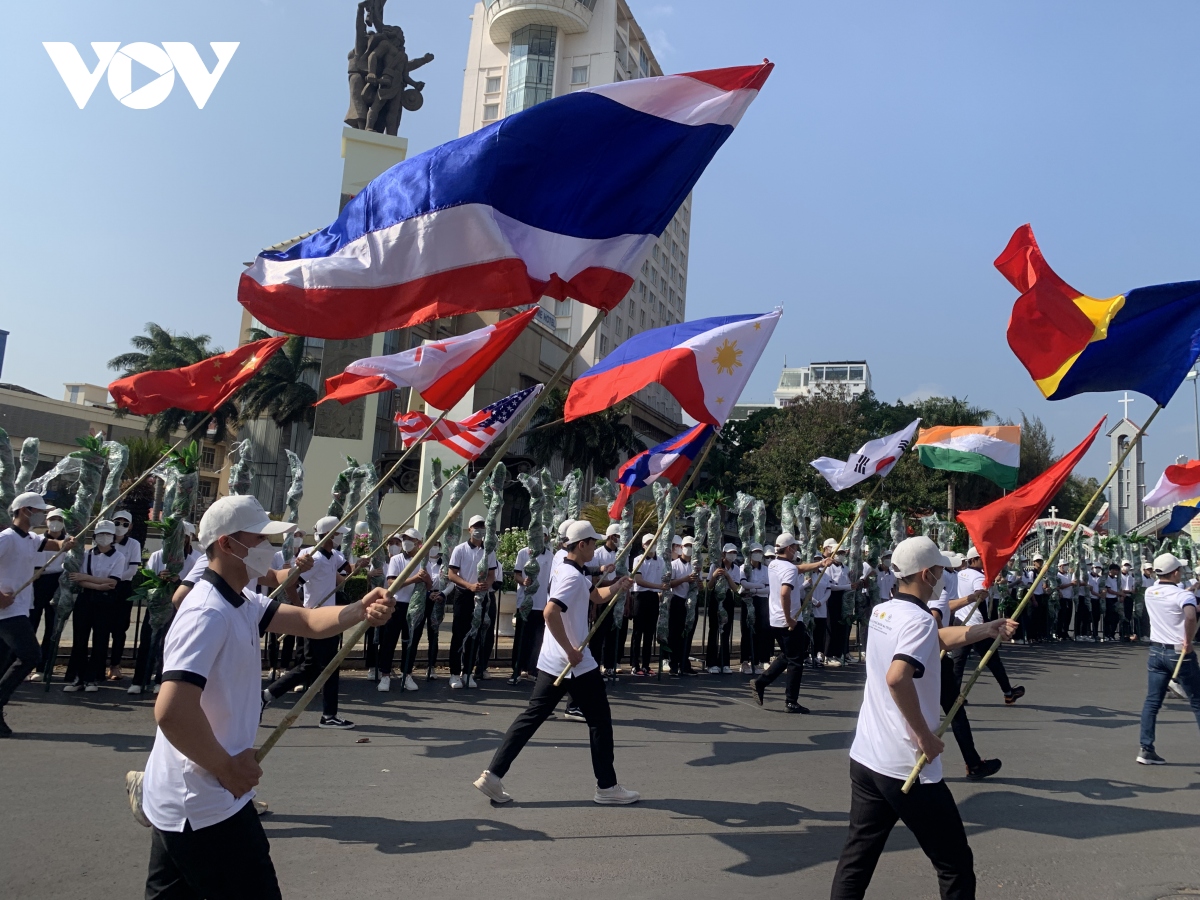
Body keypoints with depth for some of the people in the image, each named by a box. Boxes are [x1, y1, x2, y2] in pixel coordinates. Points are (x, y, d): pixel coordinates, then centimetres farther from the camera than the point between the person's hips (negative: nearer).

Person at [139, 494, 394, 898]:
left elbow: (308, 621, 3)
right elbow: (172, 711, -35)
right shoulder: (209, 612, -25)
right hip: (207, 805, -10)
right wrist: (226, 767, -22)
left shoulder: (241, 601, 7)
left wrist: (360, 609, -16)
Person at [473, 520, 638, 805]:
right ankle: (607, 787, 15)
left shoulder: (567, 570, 12)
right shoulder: (574, 576, -19)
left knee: (532, 716, 9)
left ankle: (493, 775, 4)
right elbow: (551, 613, -32)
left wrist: (617, 586, 7)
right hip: (576, 664, -9)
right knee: (600, 720, 6)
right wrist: (571, 650, -25)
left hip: (551, 662, 9)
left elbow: (596, 596, 25)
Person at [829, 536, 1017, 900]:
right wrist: (925, 735, -23)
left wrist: (989, 629, 22)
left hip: (864, 758, 8)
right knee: (955, 863, 10)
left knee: (857, 857, 14)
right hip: (907, 767, -8)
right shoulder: (919, 620, -18)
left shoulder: (882, 612, 9)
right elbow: (897, 677, -34)